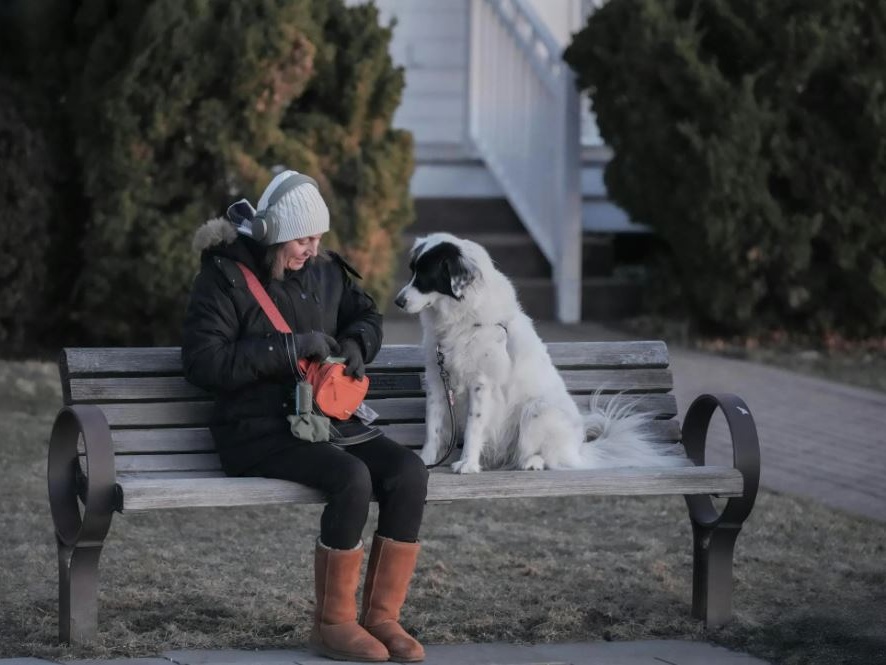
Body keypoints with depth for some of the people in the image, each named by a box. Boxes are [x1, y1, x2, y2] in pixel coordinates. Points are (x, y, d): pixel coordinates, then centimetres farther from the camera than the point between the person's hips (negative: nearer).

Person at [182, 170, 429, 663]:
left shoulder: (322, 270, 11)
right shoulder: (226, 277, -7)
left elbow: (367, 315, 28)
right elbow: (203, 362, -16)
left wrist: (356, 345, 3)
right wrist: (289, 348, -19)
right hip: (258, 432, -6)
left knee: (409, 472, -20)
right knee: (352, 478, -33)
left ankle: (382, 615, -12)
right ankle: (334, 623, -18)